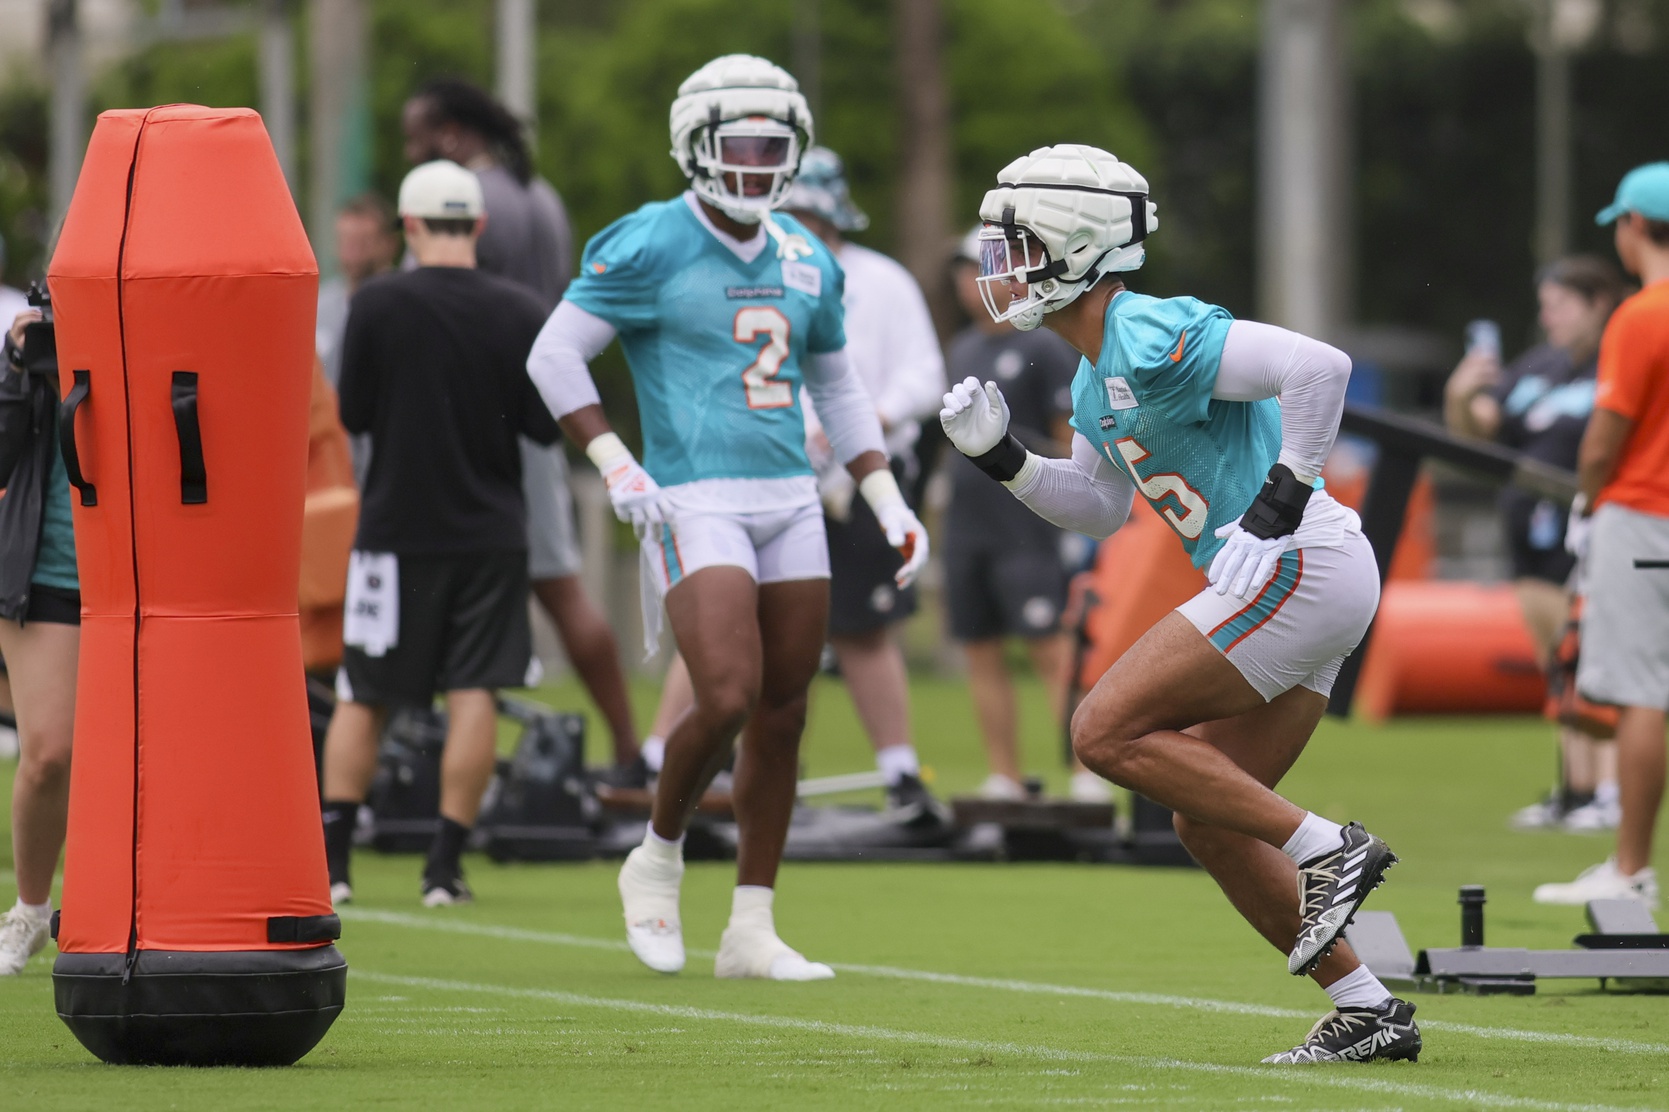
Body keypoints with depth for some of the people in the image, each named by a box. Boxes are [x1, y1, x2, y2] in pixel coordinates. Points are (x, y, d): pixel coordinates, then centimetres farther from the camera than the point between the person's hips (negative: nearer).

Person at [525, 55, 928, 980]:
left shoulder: (804, 262, 13)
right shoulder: (650, 247, -6)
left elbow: (836, 390, 25)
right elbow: (553, 356, -5)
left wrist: (889, 503, 16)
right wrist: (616, 466, -13)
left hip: (790, 499, 6)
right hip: (695, 501, -6)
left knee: (783, 714, 5)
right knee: (729, 698, -19)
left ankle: (752, 930, 12)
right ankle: (657, 859, 8)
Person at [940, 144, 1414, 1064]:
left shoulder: (1149, 339, -16)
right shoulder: (1097, 376, 16)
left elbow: (1317, 365, -23)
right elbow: (1100, 508, 27)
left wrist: (1286, 492, -18)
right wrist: (1002, 460, 14)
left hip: (1295, 568, -10)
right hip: (1284, 582, 10)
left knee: (1107, 732, -11)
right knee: (1208, 822, 10)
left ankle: (1326, 850, -10)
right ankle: (1367, 1011, 11)